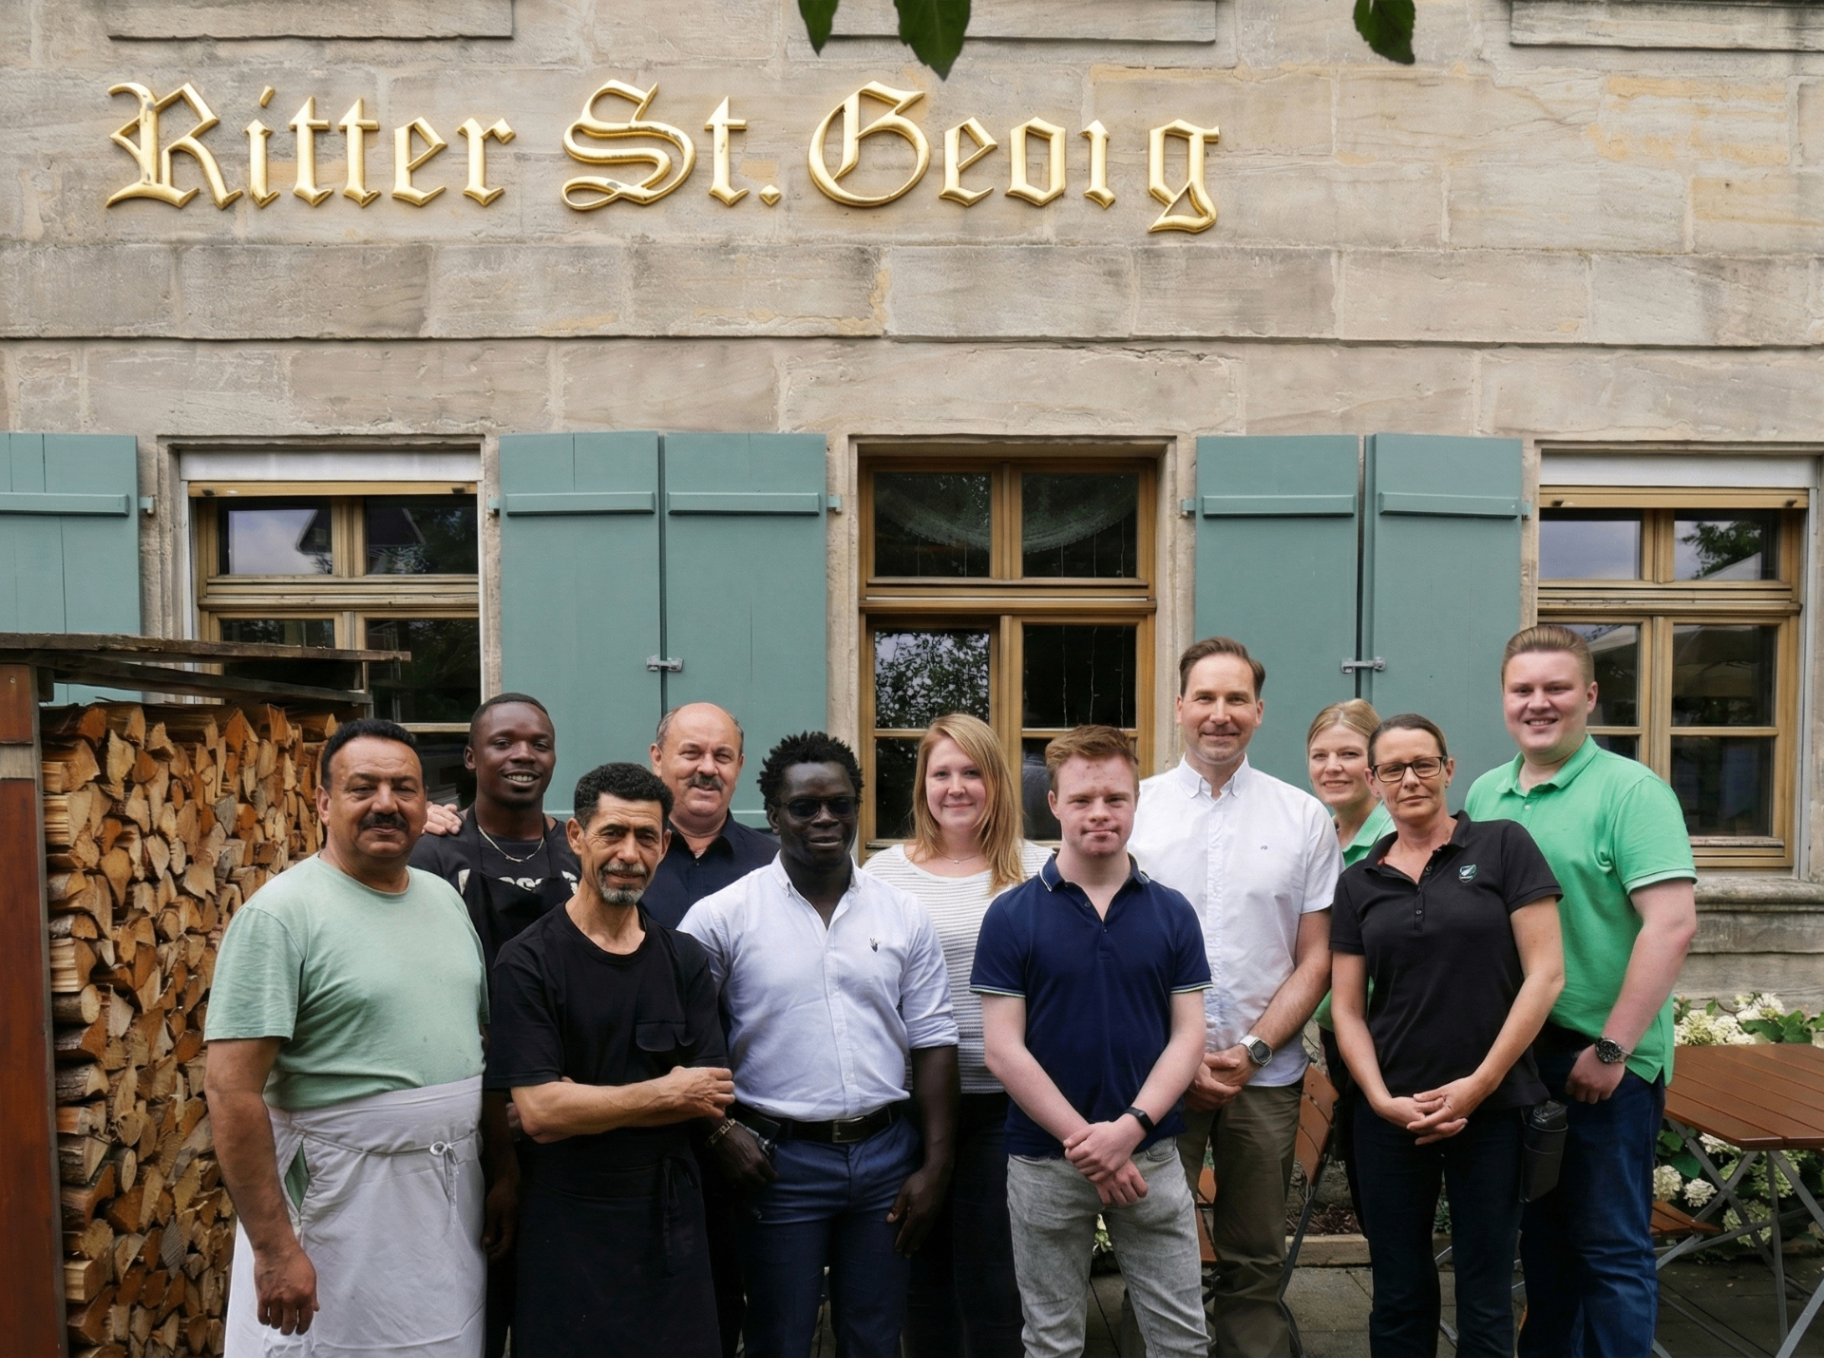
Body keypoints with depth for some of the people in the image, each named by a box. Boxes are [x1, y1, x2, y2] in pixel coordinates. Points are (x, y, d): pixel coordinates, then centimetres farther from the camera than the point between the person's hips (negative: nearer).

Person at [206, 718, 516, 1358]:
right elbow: (232, 1090, -18)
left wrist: (504, 1171, 10)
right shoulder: (280, 913, -14)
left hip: (452, 1198, 6)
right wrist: (273, 1249, -19)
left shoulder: (446, 898, 7)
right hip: (340, 1207, -6)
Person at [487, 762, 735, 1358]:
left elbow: (711, 1099, -4)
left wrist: (580, 1100, -13)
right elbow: (539, 1114, -18)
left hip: (670, 1219, 4)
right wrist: (666, 1093, -12)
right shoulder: (527, 963, -11)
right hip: (568, 1225, -4)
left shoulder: (685, 961, 3)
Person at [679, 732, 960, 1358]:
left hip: (885, 1154, 3)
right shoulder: (722, 916, -7)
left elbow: (932, 1043, 3)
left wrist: (936, 1165, 0)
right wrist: (721, 1130, -10)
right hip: (778, 1159, -2)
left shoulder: (904, 915, 2)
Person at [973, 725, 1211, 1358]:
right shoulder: (1012, 915, -6)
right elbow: (1004, 1051, -9)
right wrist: (1087, 1142, -14)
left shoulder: (1172, 912, 1)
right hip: (1045, 1162, -1)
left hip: (1151, 1156, 2)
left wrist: (1129, 1128, -15)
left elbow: (1188, 1036, -1)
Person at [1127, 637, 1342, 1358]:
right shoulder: (1133, 808, 1)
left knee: (1256, 1264, 11)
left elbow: (1315, 958, 4)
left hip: (1265, 1075, 1)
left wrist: (1252, 1049, -8)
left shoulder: (1304, 818, 4)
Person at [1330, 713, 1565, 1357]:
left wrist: (1479, 1084, -10)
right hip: (1391, 1114, 3)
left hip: (1493, 1108, -2)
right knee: (1398, 1297, 12)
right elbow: (1348, 1009, 6)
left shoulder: (1502, 846, -2)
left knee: (1485, 1299, 8)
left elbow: (1546, 974, -7)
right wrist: (1383, 1100, -9)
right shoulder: (1358, 883, 7)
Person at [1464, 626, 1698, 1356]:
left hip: (1603, 1060, -6)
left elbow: (1672, 924, -18)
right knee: (1542, 1232, 18)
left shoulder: (1630, 790, -11)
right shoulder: (1485, 794, 7)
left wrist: (1611, 1048, -20)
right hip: (1515, 1050, 6)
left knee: (1610, 1246, 5)